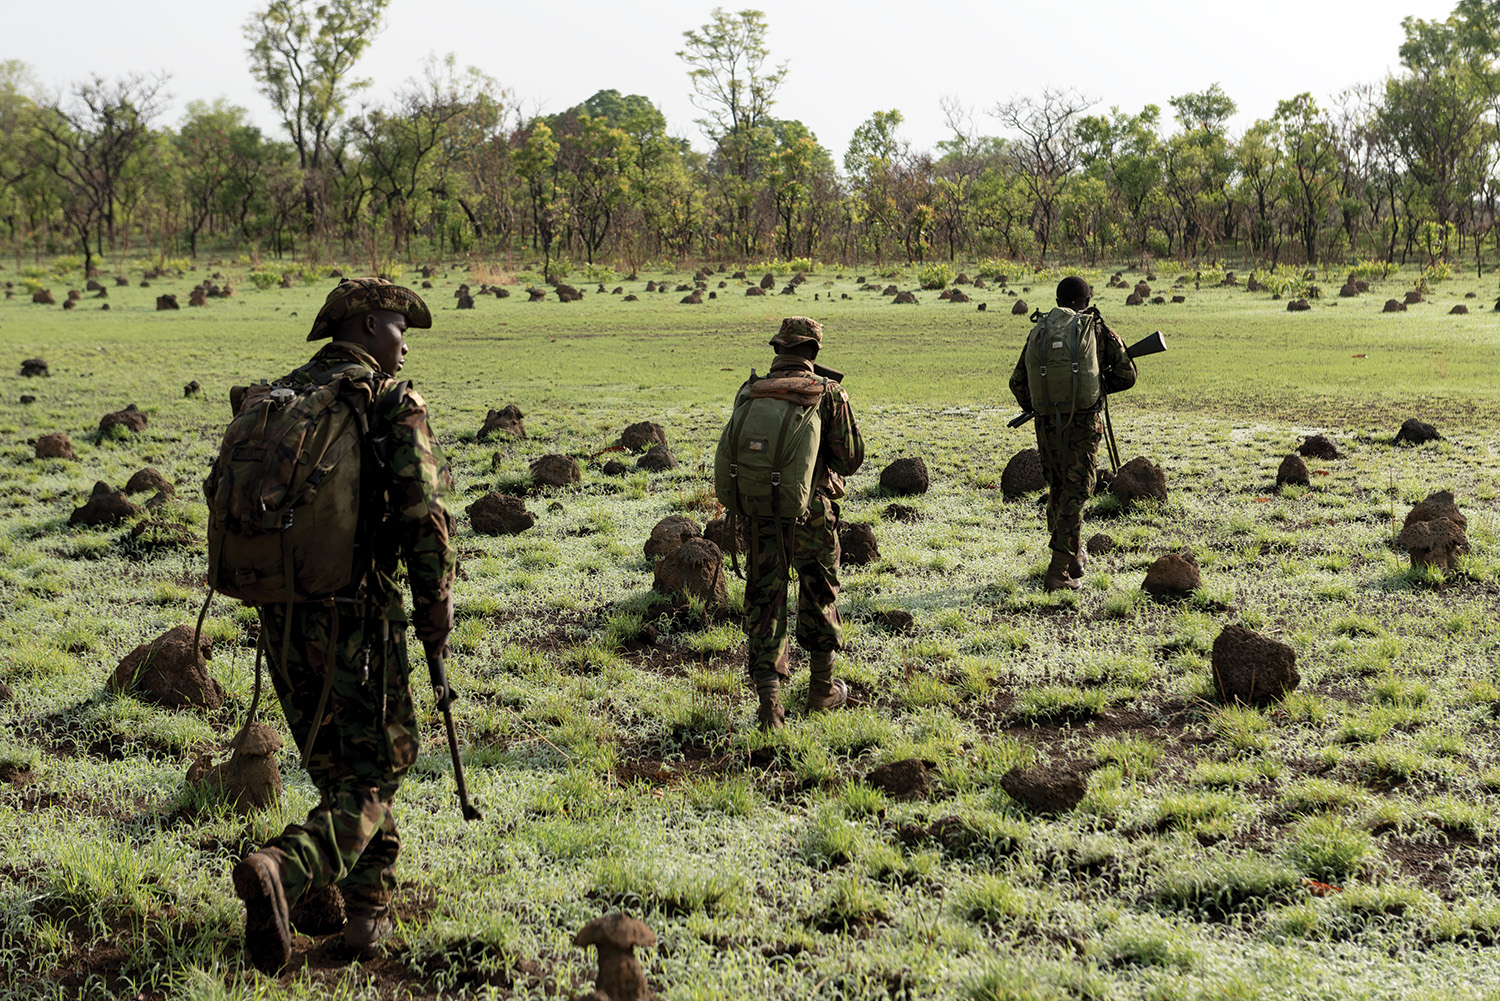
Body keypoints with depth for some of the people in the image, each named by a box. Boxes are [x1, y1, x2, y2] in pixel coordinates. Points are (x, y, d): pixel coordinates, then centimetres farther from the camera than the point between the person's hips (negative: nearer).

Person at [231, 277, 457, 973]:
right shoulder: (394, 405, -7)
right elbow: (424, 517, -16)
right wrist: (436, 609, -5)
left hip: (282, 615, 6)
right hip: (357, 614, -6)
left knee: (340, 766, 21)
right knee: (371, 778, 2)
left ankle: (369, 908, 25)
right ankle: (284, 869, -22)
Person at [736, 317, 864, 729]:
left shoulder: (749, 393, 2)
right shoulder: (828, 393, -6)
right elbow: (851, 455, -2)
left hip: (761, 512, 1)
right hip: (811, 511, -1)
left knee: (764, 603, 6)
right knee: (819, 596, 17)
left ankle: (769, 703, -2)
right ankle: (822, 689, 29)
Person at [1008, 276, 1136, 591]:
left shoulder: (1039, 331, 7)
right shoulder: (1101, 331, 1)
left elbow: (1018, 382, 9)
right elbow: (1126, 376, 2)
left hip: (1047, 422, 3)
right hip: (1084, 422, -3)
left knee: (1058, 488, 19)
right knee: (1075, 493, -1)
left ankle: (1074, 555, 32)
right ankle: (1058, 571, -9)